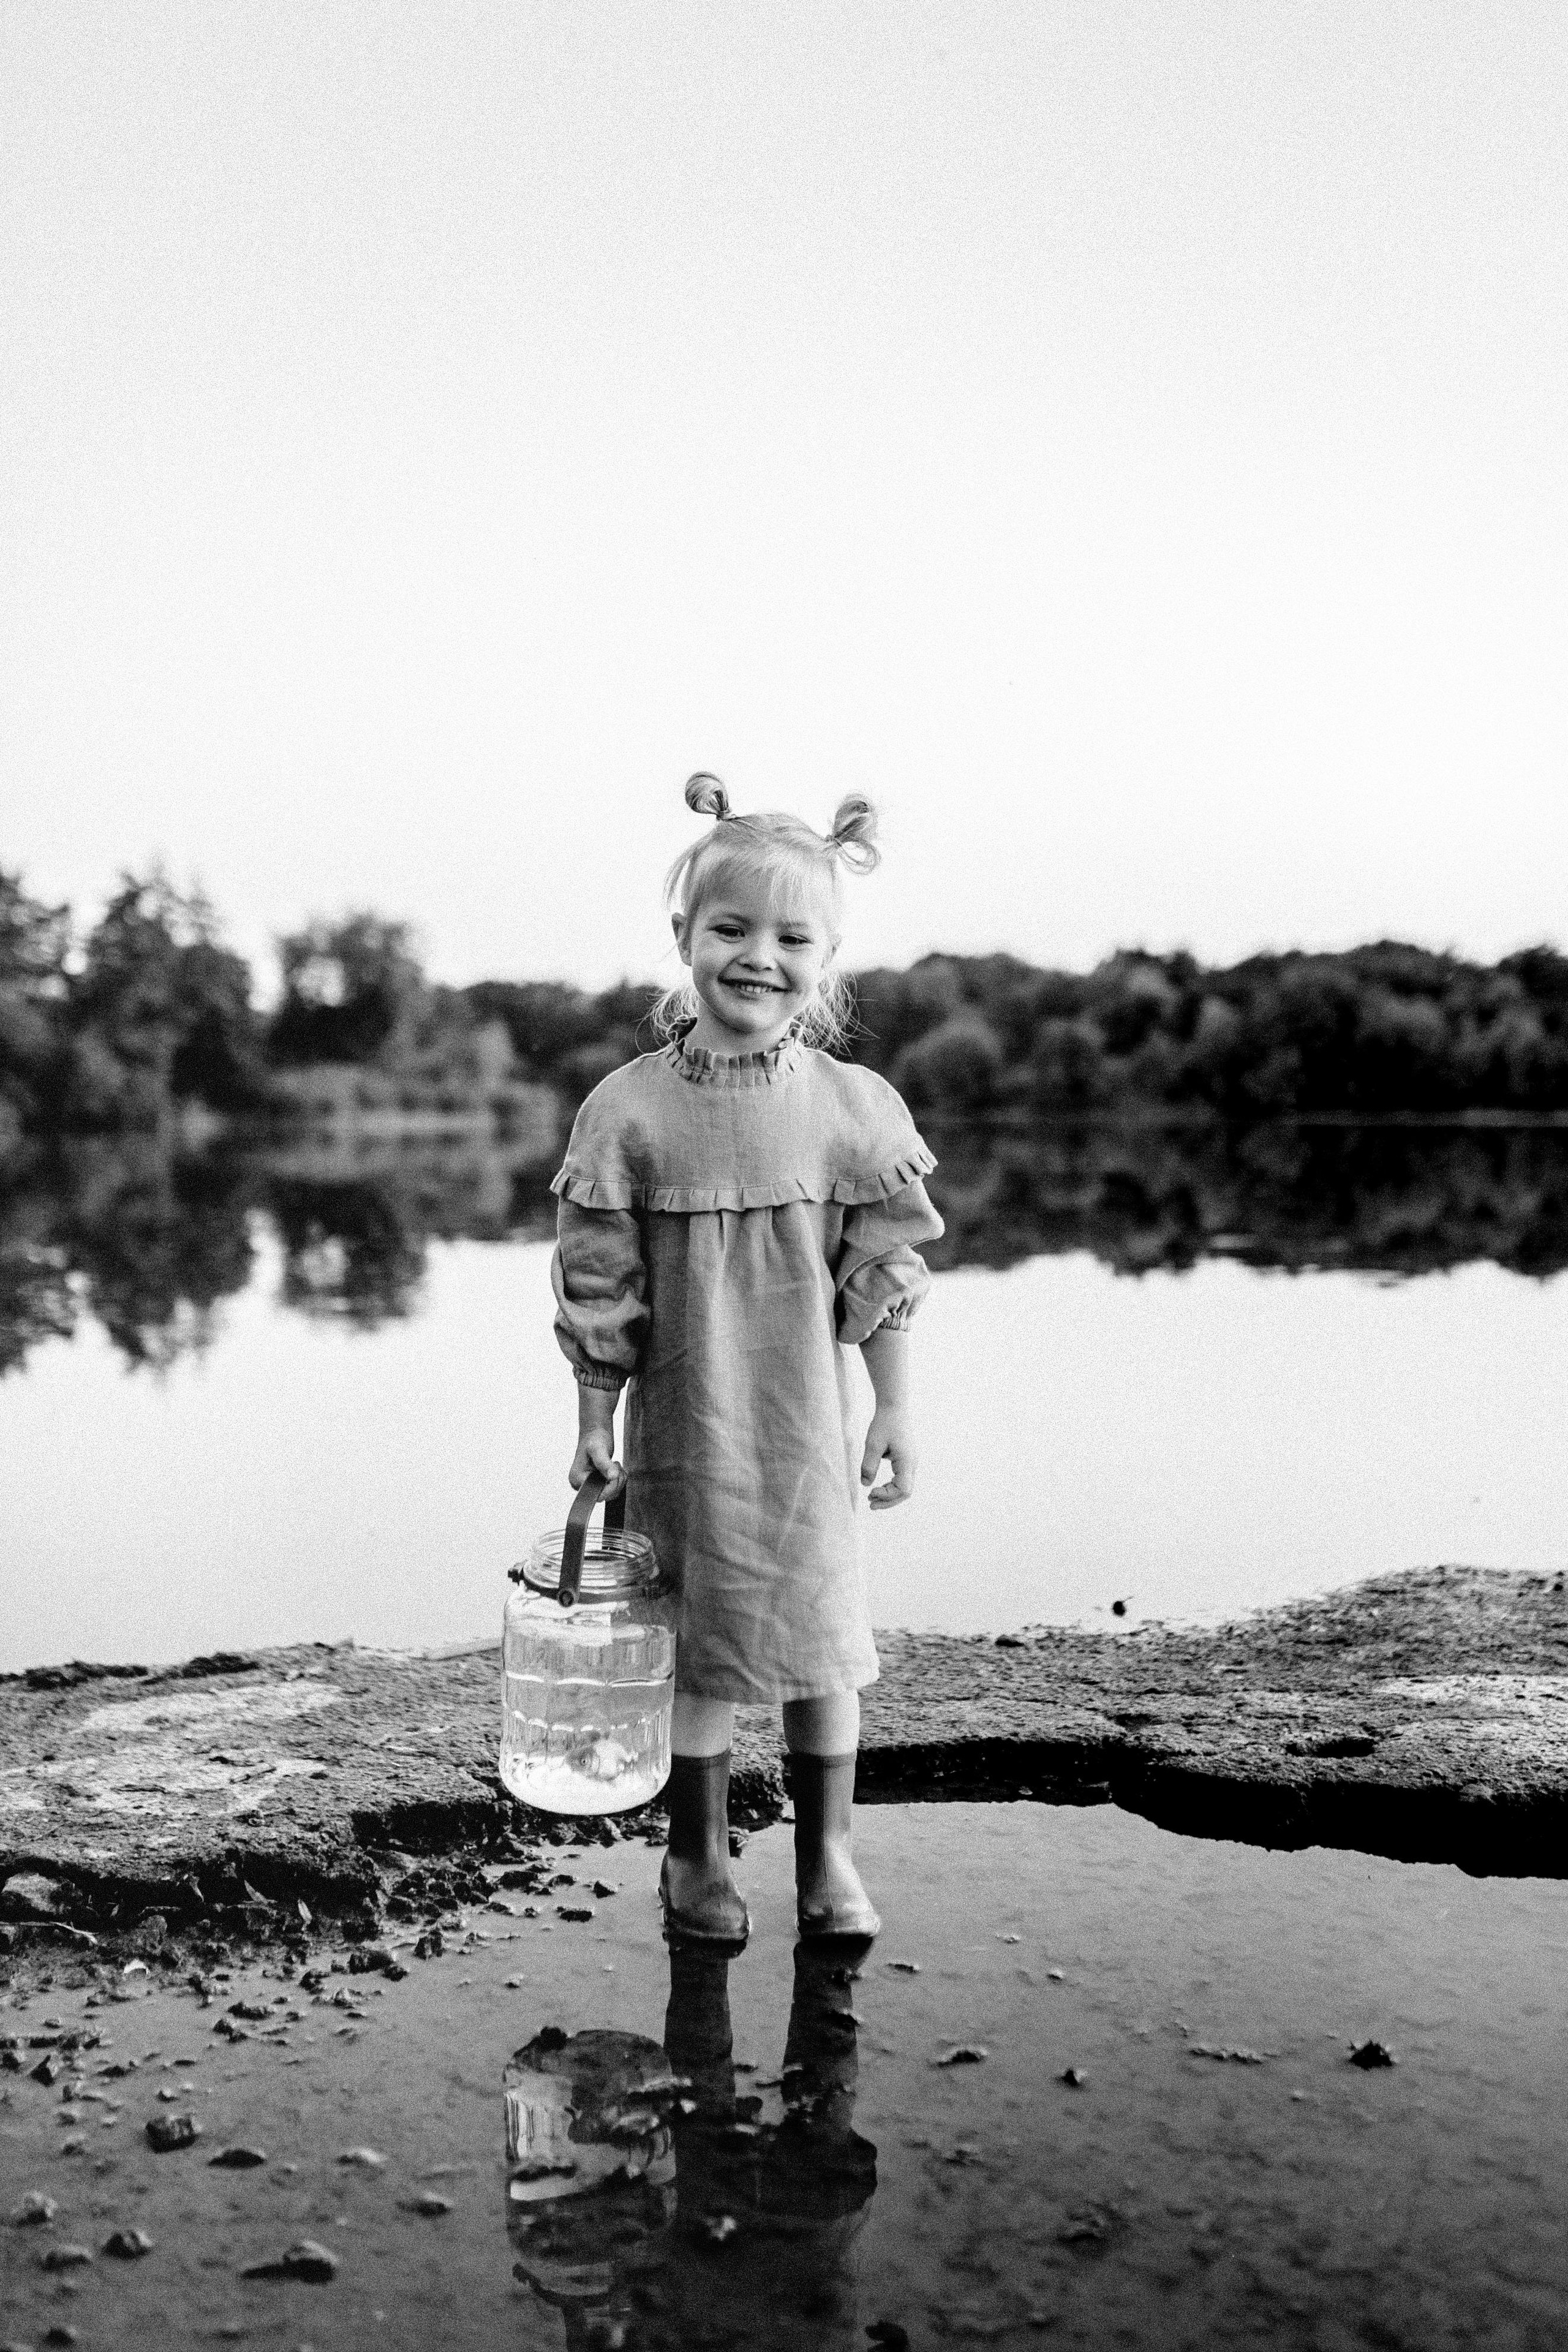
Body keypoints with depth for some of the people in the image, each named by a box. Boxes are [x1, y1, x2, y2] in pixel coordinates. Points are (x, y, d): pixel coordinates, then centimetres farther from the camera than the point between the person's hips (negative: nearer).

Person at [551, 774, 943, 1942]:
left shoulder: (857, 1107, -5)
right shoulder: (631, 1109, -8)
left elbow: (886, 1274, 0)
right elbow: (601, 1290, -3)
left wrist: (896, 1408, -1)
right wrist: (594, 1421, 0)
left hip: (811, 1422, 1)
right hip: (687, 1422, -1)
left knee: (821, 1629, 10)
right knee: (695, 1636, 10)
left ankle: (829, 1855, 26)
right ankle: (698, 1850, 28)